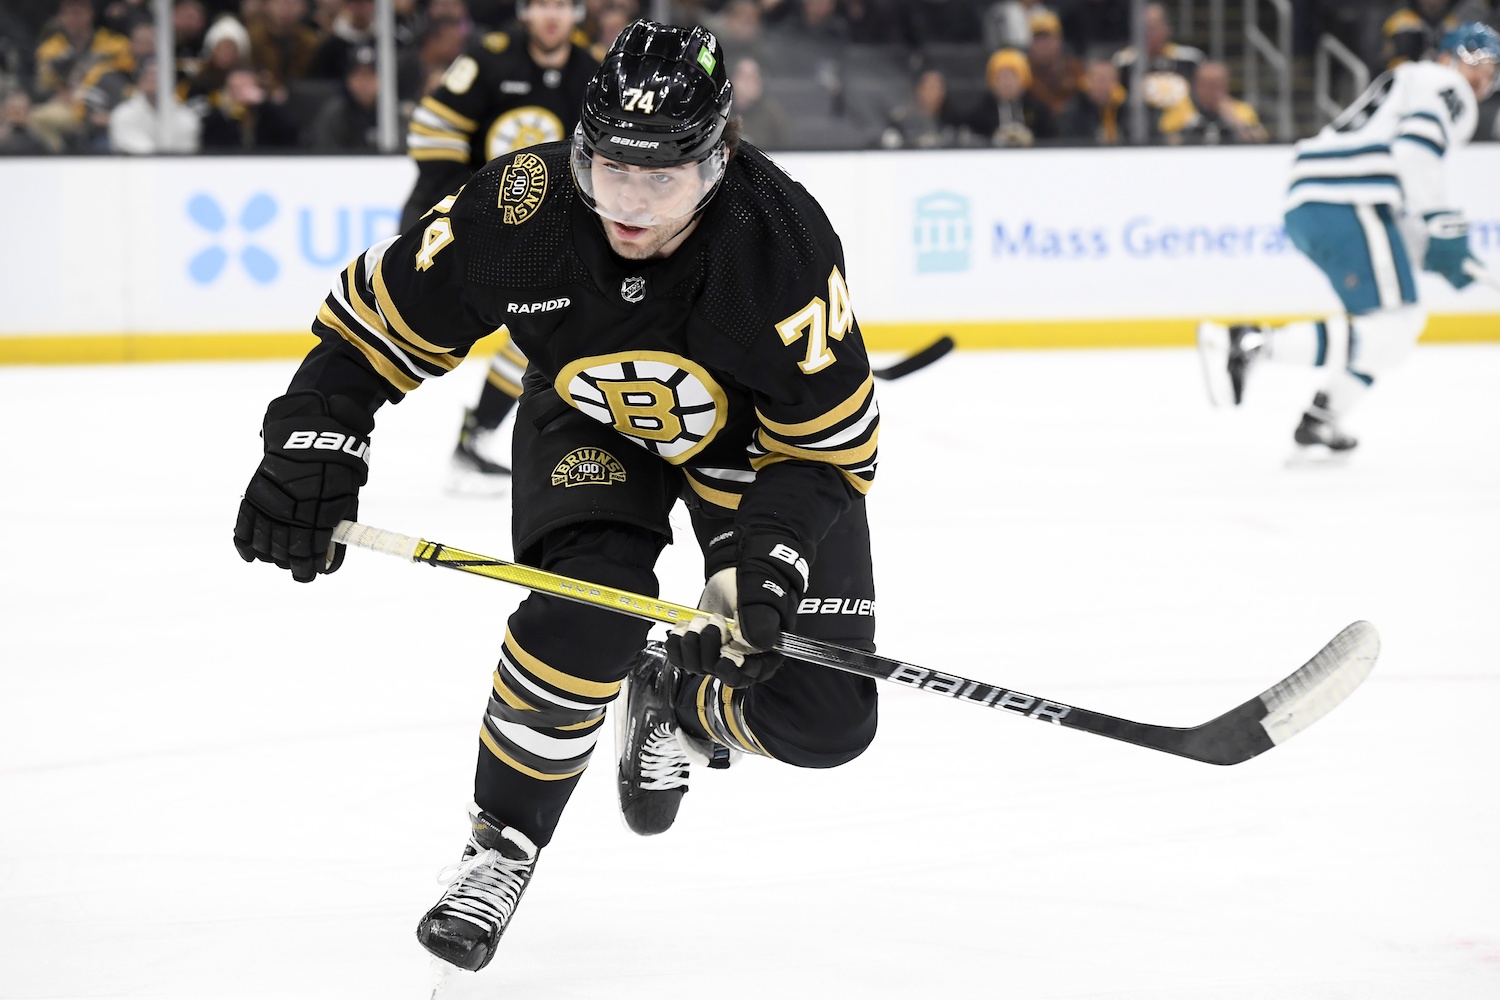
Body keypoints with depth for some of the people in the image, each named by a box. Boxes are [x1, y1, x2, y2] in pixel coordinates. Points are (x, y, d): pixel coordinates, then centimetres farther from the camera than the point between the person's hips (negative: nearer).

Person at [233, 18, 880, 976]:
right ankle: (503, 844, -8)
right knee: (587, 609, -30)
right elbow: (374, 321, -16)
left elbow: (832, 444, -24)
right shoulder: (519, 210, -31)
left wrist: (767, 564, -39)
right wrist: (312, 447, -28)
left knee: (825, 717, -12)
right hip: (593, 422, 0)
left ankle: (678, 699, 22)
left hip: (757, 436, 0)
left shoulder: (784, 242, -34)